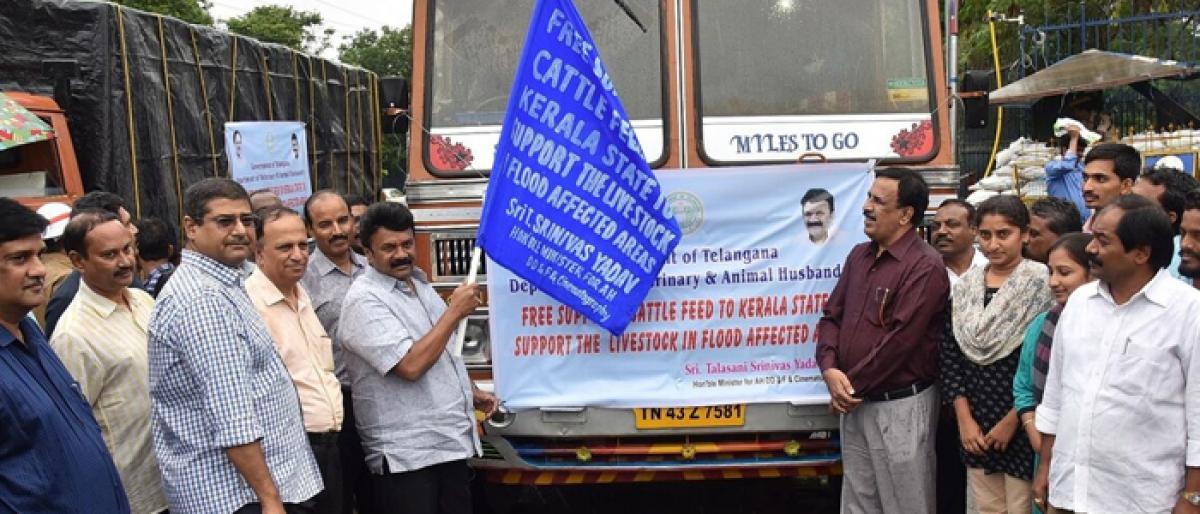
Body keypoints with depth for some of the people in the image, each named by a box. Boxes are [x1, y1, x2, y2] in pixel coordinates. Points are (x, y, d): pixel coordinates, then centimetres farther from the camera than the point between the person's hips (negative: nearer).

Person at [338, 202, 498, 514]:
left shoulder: (419, 284, 13)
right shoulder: (364, 300, -14)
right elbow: (411, 365, -24)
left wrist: (470, 392, 16)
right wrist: (455, 311, -18)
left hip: (452, 442, 8)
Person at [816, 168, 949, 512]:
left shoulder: (925, 266, -15)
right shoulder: (859, 256, 10)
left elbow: (900, 340, -20)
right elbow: (832, 317, 10)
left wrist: (852, 385, -12)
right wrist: (830, 369, -8)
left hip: (901, 405, -7)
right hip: (854, 404, 7)